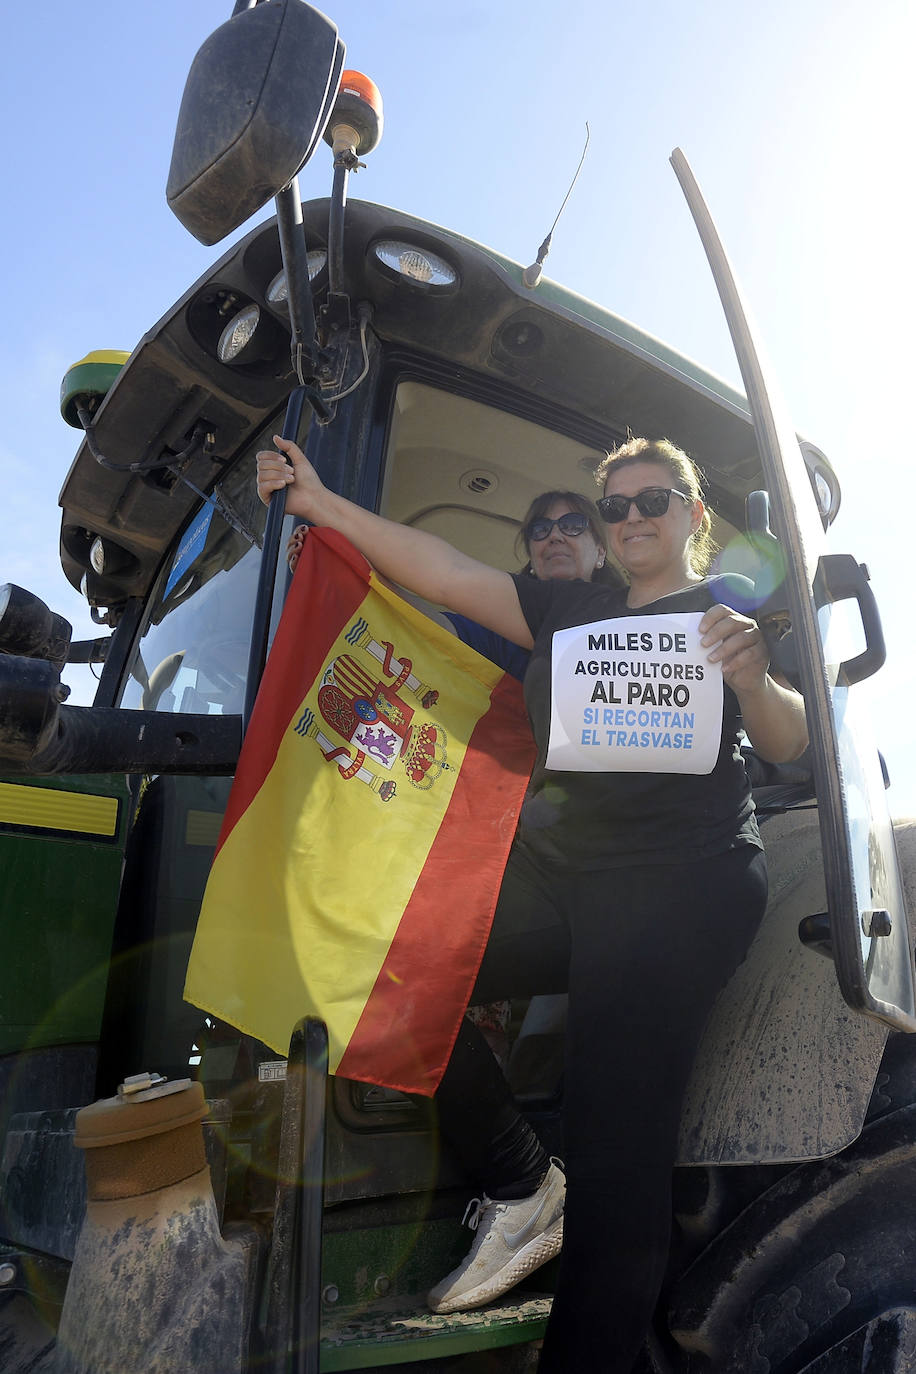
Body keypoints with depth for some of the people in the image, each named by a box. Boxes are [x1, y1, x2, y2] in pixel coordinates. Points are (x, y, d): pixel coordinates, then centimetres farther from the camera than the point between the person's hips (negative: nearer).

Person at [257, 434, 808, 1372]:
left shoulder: (732, 604, 10)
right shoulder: (569, 610, 19)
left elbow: (788, 746, -1)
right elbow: (444, 574, 9)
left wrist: (750, 678, -23)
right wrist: (322, 505, 4)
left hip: (683, 882, -5)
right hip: (559, 873, 5)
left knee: (615, 1145, -16)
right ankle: (523, 1190, 5)